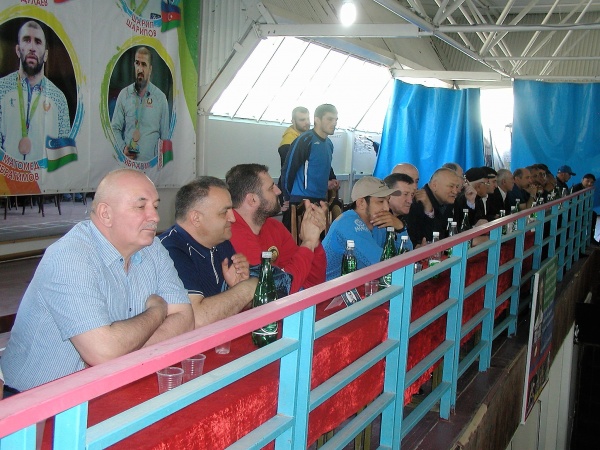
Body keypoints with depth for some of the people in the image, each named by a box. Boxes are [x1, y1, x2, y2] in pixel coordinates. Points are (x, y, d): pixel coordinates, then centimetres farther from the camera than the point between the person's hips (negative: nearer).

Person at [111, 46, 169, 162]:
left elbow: (165, 136, 6)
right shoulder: (123, 94, 7)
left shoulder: (161, 98, 3)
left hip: (151, 162, -1)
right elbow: (115, 128, 10)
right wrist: (123, 148, -6)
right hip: (127, 160, 1)